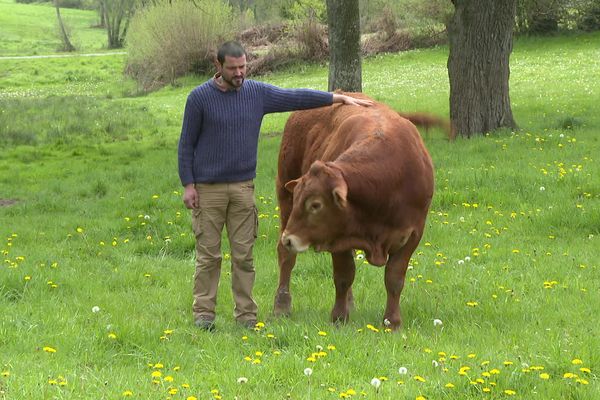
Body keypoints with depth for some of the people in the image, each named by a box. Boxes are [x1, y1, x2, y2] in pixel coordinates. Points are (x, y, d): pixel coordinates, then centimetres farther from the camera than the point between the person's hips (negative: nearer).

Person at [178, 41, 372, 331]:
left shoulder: (257, 93, 5)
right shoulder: (200, 98, -4)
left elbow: (297, 98, 11)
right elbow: (186, 145, -1)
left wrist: (340, 98, 9)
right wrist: (188, 185, -6)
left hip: (243, 187, 3)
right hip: (207, 188, -3)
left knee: (244, 254, 3)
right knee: (208, 255, -1)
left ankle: (246, 314, 8)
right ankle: (203, 314, 5)